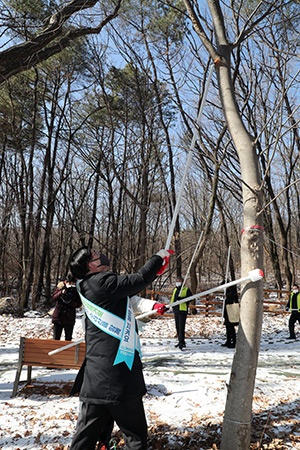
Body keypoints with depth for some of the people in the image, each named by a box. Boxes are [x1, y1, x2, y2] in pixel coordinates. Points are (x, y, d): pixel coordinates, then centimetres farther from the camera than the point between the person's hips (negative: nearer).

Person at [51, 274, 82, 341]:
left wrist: (70, 302, -22)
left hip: (69, 318, 0)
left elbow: (79, 304, -4)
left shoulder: (76, 290, -4)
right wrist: (61, 292, -23)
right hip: (58, 316, 0)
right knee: (56, 338, 7)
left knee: (68, 339, 9)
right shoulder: (61, 286, -2)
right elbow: (53, 298, -6)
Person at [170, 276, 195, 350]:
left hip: (183, 310, -7)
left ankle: (182, 342, -13)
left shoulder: (186, 289, 0)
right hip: (176, 310, 7)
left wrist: (181, 298, -22)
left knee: (181, 327, -12)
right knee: (177, 327, 11)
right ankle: (180, 341, 20)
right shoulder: (175, 290, 20)